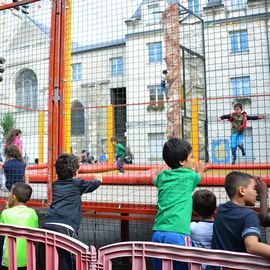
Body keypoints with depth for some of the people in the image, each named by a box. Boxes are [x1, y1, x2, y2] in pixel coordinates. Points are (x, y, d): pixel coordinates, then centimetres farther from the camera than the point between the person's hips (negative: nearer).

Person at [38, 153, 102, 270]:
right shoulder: (77, 184, 10)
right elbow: (92, 185, 30)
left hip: (47, 225, 6)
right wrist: (99, 180, 52)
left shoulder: (56, 185, 22)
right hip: (64, 227, -5)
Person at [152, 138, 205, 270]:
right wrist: (199, 171, 49)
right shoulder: (189, 175, 2)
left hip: (158, 233, 5)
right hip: (177, 234, -5)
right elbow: (198, 177, 27)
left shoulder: (162, 176, 13)